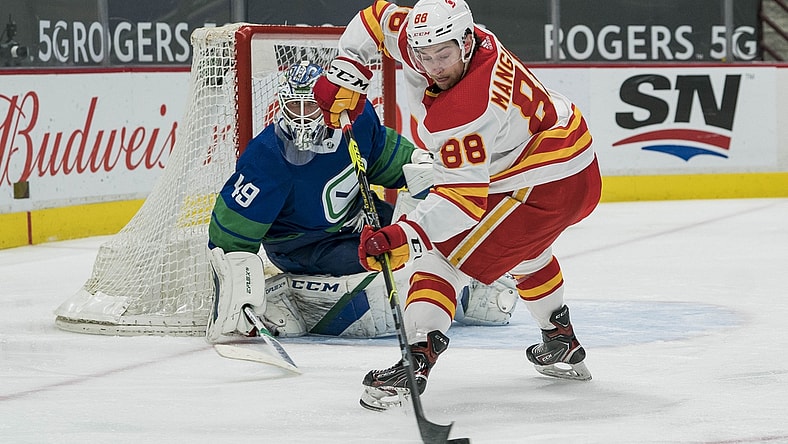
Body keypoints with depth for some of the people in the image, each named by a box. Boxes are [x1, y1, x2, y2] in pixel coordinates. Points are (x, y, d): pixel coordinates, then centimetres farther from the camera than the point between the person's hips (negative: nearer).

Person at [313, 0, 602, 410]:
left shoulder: (467, 110, -33)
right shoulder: (425, 39, -10)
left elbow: (464, 196, -36)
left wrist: (406, 236, -44)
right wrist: (345, 71, -1)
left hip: (545, 184, -11)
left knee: (443, 254, -14)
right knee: (523, 249, 36)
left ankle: (416, 361, -26)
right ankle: (562, 347, 51)